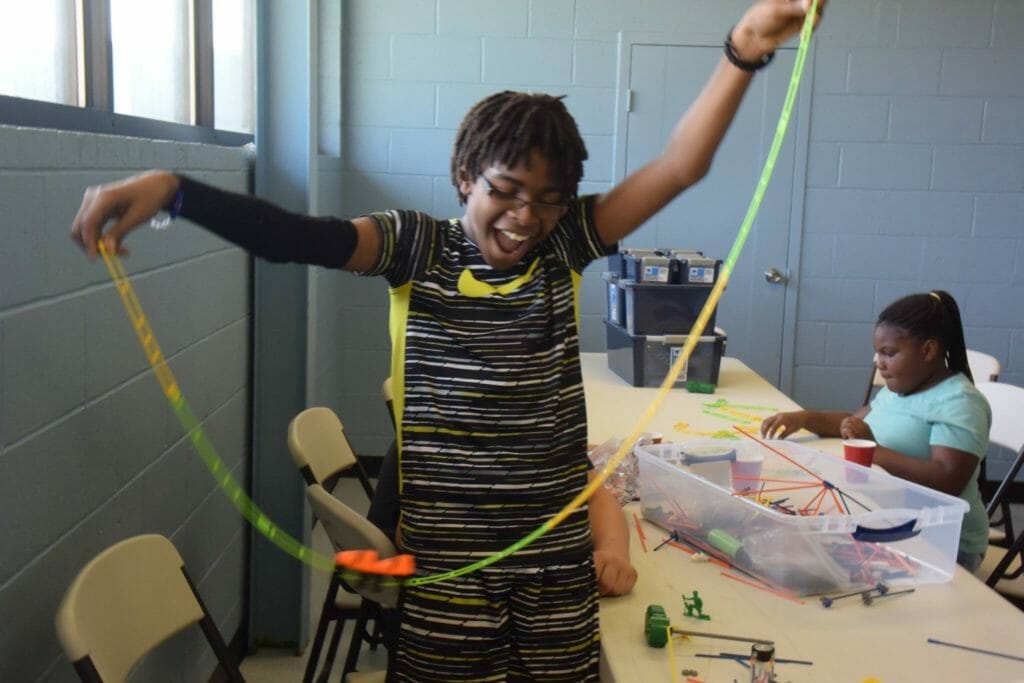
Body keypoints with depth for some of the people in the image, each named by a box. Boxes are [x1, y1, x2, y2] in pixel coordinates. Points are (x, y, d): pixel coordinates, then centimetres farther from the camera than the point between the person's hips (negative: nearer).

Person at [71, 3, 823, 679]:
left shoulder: (565, 247, 1)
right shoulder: (417, 249, -5)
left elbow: (678, 168, -7)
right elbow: (297, 237, -18)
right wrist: (169, 188, -33)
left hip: (557, 546, 3)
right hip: (444, 549, -2)